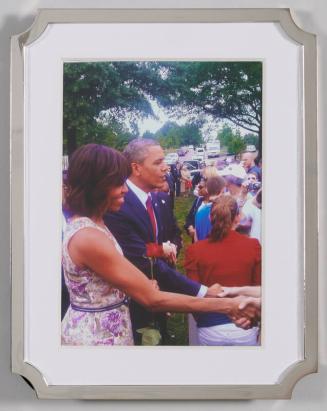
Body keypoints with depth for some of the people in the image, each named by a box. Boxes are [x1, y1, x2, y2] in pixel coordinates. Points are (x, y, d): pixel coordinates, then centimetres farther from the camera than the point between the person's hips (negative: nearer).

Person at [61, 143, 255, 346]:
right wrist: (226, 305, -24)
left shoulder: (86, 223, 1)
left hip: (101, 328, 8)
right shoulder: (89, 238, -28)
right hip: (98, 335, -8)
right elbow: (152, 298, -27)